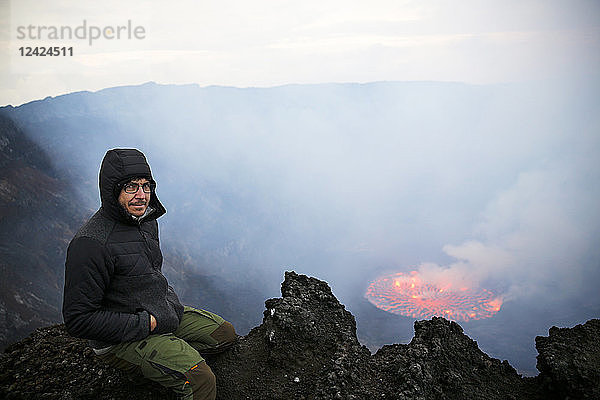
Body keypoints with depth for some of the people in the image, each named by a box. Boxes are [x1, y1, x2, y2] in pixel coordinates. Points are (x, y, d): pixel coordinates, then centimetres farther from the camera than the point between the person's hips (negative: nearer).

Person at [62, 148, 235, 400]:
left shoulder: (147, 220, 2)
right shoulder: (91, 245, -25)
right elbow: (78, 320, -23)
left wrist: (170, 301, 6)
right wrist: (144, 324, -20)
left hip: (160, 315, 9)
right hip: (120, 339, -8)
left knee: (225, 334, 11)